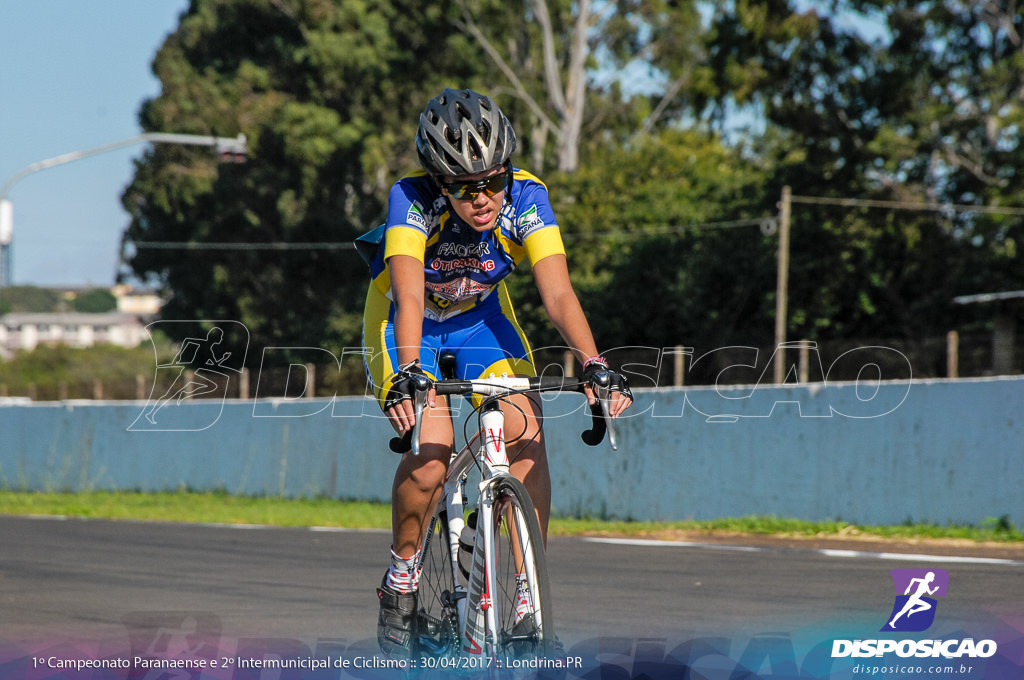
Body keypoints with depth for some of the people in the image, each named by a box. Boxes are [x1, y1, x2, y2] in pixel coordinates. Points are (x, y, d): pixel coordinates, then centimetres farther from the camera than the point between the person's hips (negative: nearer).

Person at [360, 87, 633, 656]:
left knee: (527, 434, -19)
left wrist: (594, 363, -51)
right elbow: (410, 295, -45)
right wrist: (407, 374, -61)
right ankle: (402, 580, 1)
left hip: (481, 316, 3)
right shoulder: (412, 199, -33)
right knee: (432, 450, -24)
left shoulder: (525, 197, -27)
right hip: (407, 323, -3)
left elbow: (558, 293, -36)